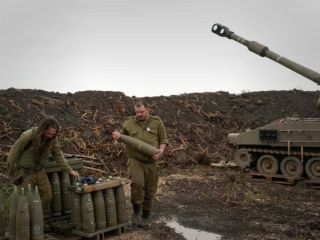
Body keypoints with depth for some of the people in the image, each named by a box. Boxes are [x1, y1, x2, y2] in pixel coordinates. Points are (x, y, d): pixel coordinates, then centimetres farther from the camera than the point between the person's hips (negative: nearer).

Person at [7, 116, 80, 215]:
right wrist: (11, 171, 0)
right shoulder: (28, 135, -25)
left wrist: (70, 170, -7)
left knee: (47, 196, 6)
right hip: (25, 172, -5)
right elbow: (14, 152, -12)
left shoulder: (53, 138, -11)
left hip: (39, 171, 5)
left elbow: (58, 155, 0)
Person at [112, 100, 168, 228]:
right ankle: (136, 210, -2)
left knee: (149, 190, 8)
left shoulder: (157, 122, 0)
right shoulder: (129, 123, 1)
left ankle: (146, 216, 27)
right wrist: (117, 136, -8)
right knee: (137, 183, -25)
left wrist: (161, 151, -16)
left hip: (151, 162, 1)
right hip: (135, 160, -1)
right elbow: (123, 136, 16)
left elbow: (163, 139, 3)